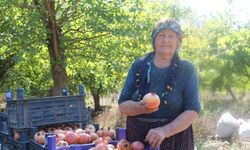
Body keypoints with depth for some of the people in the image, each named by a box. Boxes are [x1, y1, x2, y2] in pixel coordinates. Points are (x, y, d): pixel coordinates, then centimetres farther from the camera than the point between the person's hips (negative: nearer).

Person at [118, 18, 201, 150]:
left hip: (174, 138, -2)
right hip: (136, 138, 2)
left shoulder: (187, 70, -4)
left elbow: (192, 110, -11)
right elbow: (122, 106, -1)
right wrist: (140, 108, -22)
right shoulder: (138, 66, 1)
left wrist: (165, 131, -25)